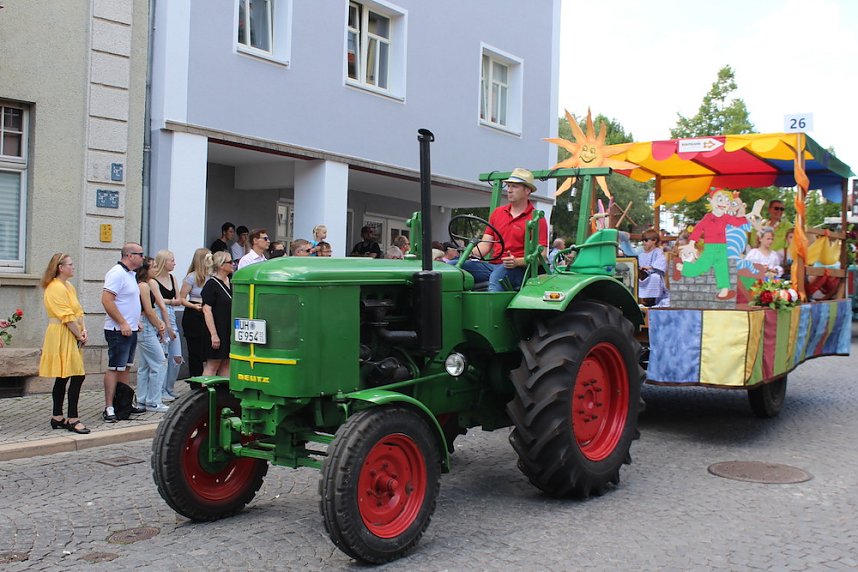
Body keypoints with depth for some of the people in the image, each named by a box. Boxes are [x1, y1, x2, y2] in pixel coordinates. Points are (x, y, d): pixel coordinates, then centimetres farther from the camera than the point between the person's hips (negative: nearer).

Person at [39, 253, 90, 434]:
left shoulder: (69, 286, 16)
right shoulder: (55, 288, -14)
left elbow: (78, 311, 14)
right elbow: (67, 317, -17)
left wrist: (84, 330, 0)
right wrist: (80, 336, -12)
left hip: (72, 336, 10)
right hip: (62, 336, -10)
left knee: (62, 377, 12)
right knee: (77, 376, -12)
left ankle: (57, 418, 18)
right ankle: (72, 419, -9)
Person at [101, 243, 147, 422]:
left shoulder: (130, 274, 16)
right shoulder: (117, 273, -15)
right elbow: (106, 300, -23)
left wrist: (135, 321, 17)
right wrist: (123, 323, -23)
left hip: (130, 330, 10)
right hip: (119, 331, -10)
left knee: (125, 368, 14)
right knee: (114, 368, -7)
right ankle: (109, 408, -5)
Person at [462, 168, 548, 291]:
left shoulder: (536, 219, 2)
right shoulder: (497, 213, 20)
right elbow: (485, 244, 15)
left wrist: (517, 262, -22)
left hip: (517, 269, -5)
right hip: (492, 265, 5)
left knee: (496, 276, -39)